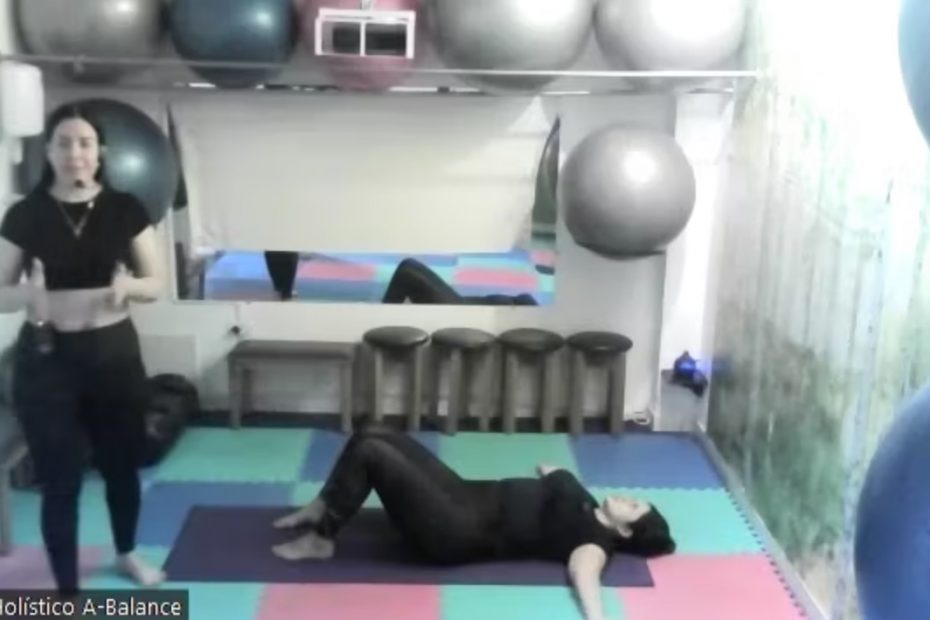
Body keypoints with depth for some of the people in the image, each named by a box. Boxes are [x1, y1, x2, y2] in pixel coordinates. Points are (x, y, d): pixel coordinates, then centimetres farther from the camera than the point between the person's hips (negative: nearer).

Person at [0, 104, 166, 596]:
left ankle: (126, 554, 43)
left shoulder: (125, 209, -2)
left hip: (114, 353, 2)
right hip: (45, 359, -1)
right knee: (60, 480, 1)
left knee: (122, 465, 16)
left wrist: (128, 285, -22)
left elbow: (156, 284, 1)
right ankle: (66, 592, 16)